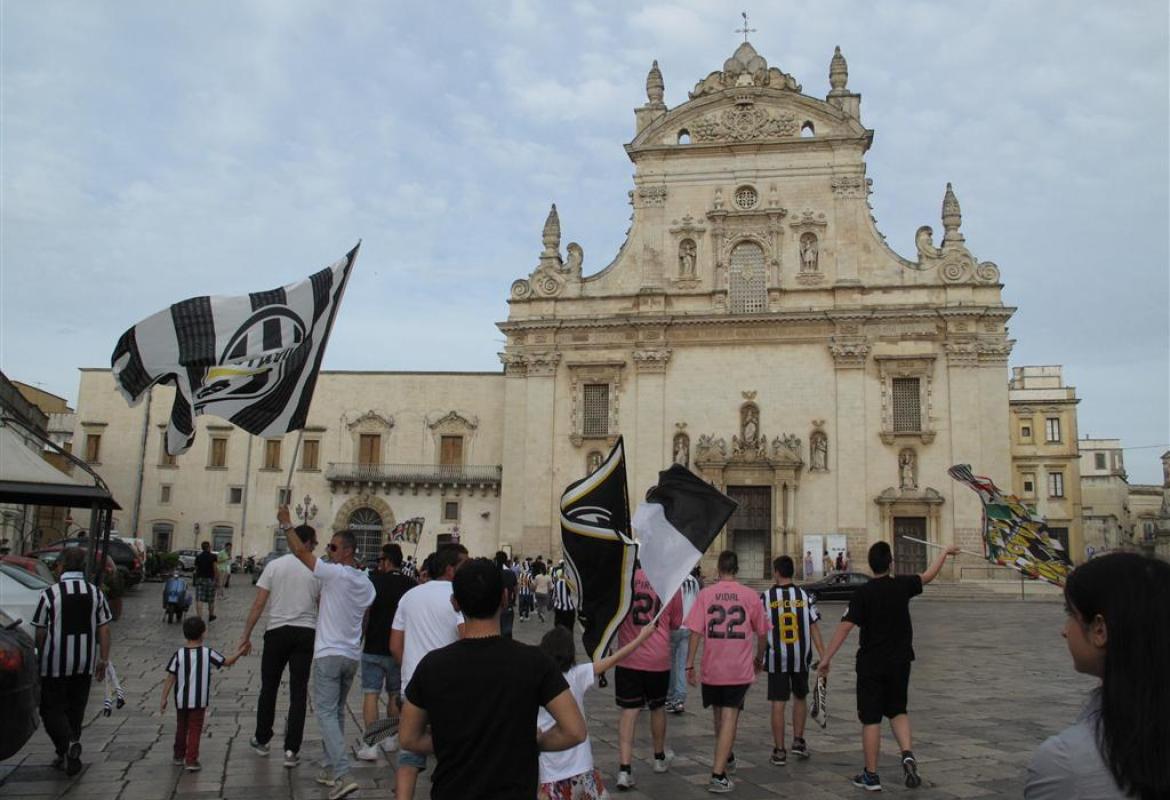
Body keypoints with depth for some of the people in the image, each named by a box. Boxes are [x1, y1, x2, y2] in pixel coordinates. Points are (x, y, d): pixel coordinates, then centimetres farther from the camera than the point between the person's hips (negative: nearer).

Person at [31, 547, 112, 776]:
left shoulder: (49, 593, -11)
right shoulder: (96, 592, 0)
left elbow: (41, 632, -6)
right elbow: (104, 630, 0)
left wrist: (39, 659, 9)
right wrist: (103, 660, 8)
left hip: (55, 663, -4)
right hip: (85, 663, 4)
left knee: (51, 709, 7)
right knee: (76, 708, 15)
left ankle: (68, 742, -16)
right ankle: (67, 756, 21)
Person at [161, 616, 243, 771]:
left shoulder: (179, 654, -8)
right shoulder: (208, 653, -9)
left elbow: (170, 678, -8)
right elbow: (227, 662, 1)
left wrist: (164, 699, -2)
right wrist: (239, 652, 17)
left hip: (181, 700, 2)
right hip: (199, 701, -2)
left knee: (181, 728, 20)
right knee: (195, 730, 6)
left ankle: (179, 756, 32)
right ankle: (191, 760, 1)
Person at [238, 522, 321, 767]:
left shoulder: (274, 565, -3)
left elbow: (258, 604, -5)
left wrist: (246, 636, 1)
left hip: (277, 631, 0)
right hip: (305, 632, 0)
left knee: (269, 687, 17)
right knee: (298, 692, 5)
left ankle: (262, 740, 31)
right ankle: (291, 750, 3)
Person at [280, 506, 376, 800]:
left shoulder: (335, 574, -14)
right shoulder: (366, 584, 10)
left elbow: (301, 551, -13)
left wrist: (286, 523, -4)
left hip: (329, 654, -7)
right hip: (352, 655, 7)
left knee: (326, 712, -7)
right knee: (337, 712, 17)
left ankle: (343, 775, -16)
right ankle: (332, 769, 22)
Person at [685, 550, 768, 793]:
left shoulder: (705, 594, -4)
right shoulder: (751, 596, -2)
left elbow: (695, 632, -9)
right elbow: (762, 632, 8)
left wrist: (690, 665, -4)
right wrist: (759, 658, 25)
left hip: (712, 668, 1)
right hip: (740, 669, -1)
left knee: (719, 716, 20)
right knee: (729, 718, 0)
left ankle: (727, 758, 41)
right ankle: (718, 775, -8)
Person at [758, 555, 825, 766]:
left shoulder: (766, 597, -6)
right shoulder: (805, 596, -2)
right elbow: (814, 628, -4)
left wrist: (760, 657, 9)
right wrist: (824, 657, -1)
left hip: (776, 659, -2)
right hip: (801, 658, 2)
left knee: (778, 704, 3)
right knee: (800, 697, 22)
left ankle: (779, 751, 8)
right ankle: (798, 741, 23)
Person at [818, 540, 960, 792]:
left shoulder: (863, 592, -14)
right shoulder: (902, 585, -4)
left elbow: (845, 626, -19)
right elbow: (928, 576, 15)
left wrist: (826, 658, -15)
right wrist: (945, 552, 31)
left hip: (871, 664, -3)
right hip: (899, 662, 3)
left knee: (871, 718, 4)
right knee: (897, 711, 21)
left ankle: (871, 775, 10)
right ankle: (908, 754, -1)